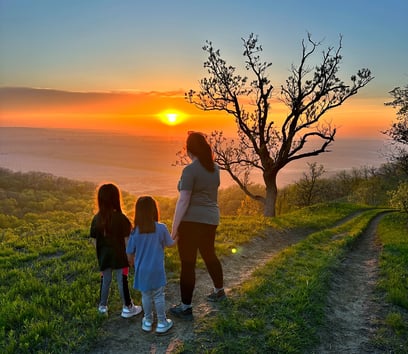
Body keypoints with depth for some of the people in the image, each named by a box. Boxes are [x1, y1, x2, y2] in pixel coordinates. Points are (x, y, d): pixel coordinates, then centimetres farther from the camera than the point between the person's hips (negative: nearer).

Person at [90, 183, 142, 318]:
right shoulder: (121, 218, -17)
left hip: (103, 256, 4)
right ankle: (127, 308, 16)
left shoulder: (96, 218, -3)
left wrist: (100, 253, 16)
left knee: (105, 280, 17)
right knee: (122, 281, 5)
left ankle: (102, 306, 29)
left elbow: (94, 240, 4)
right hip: (119, 256, -4)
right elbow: (127, 239, -14)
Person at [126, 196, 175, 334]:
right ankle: (162, 323, 22)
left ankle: (148, 321, 31)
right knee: (158, 296, 12)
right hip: (157, 270, -1)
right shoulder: (161, 228, -14)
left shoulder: (135, 231, -10)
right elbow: (170, 244, 1)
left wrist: (132, 263, 20)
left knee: (146, 295, 17)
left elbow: (130, 254, -1)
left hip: (142, 271, 2)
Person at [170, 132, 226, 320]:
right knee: (209, 255, 25)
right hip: (210, 219, 8)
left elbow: (183, 201, -19)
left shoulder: (190, 170, -16)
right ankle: (219, 291, 43)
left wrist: (174, 227, -16)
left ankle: (185, 307, 10)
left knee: (188, 263, 1)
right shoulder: (214, 168, 7)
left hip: (191, 220, -8)